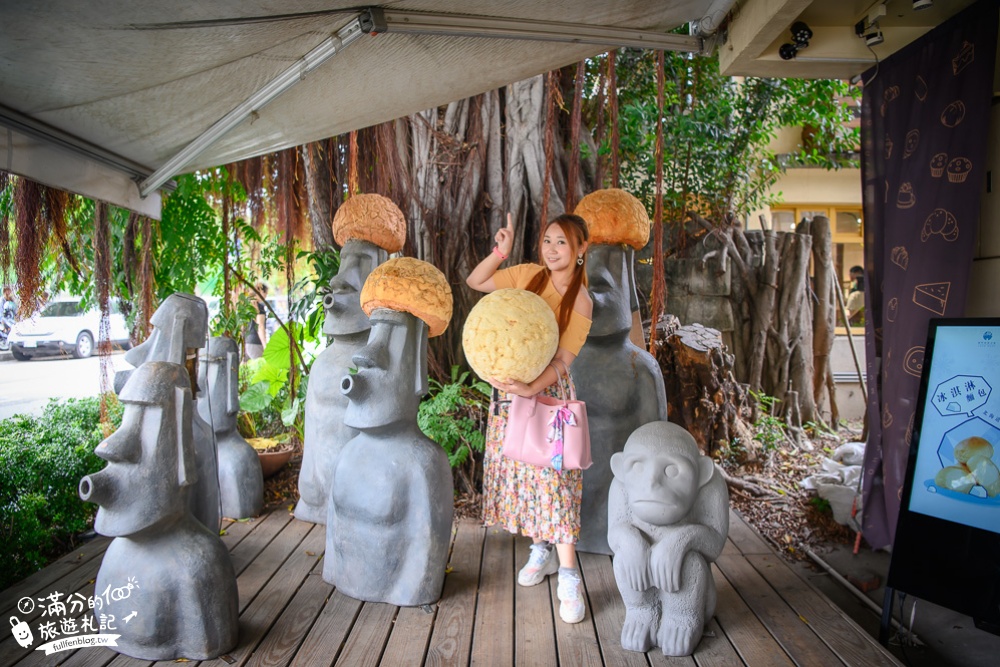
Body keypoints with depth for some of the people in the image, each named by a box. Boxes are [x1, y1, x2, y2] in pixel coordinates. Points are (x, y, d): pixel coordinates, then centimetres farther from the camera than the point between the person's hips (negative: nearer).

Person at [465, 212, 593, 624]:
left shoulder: (580, 302, -9)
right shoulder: (529, 275, 0)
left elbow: (562, 361, -17)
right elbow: (474, 282, 5)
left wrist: (531, 388, -34)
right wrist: (501, 251, -9)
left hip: (547, 392, -4)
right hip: (508, 387, 4)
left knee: (551, 476, -9)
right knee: (517, 469, 9)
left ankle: (568, 577, -1)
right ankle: (542, 552, 27)